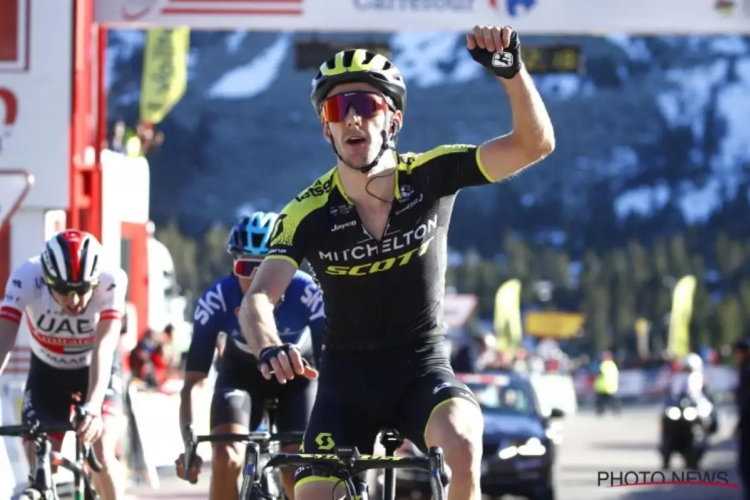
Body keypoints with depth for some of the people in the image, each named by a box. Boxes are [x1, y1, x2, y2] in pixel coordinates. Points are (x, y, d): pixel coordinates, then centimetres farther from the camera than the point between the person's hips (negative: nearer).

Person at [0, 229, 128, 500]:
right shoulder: (26, 279, -33)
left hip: (99, 371, -1)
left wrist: (92, 407, -58)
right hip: (47, 372, 2)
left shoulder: (111, 281, -34)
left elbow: (103, 348, -43)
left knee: (101, 453, -23)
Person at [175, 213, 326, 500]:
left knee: (295, 472, -12)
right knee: (227, 458, -23)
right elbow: (192, 380, -30)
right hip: (243, 371, 0)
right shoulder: (217, 300, -33)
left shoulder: (305, 293, -36)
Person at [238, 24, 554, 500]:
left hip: (424, 370, -1)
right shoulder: (310, 214, -12)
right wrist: (270, 348, -46)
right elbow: (259, 299, -22)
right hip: (347, 378, 1)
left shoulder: (430, 177, -10)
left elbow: (536, 144, -19)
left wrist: (511, 70, -37)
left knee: (462, 445, -33)